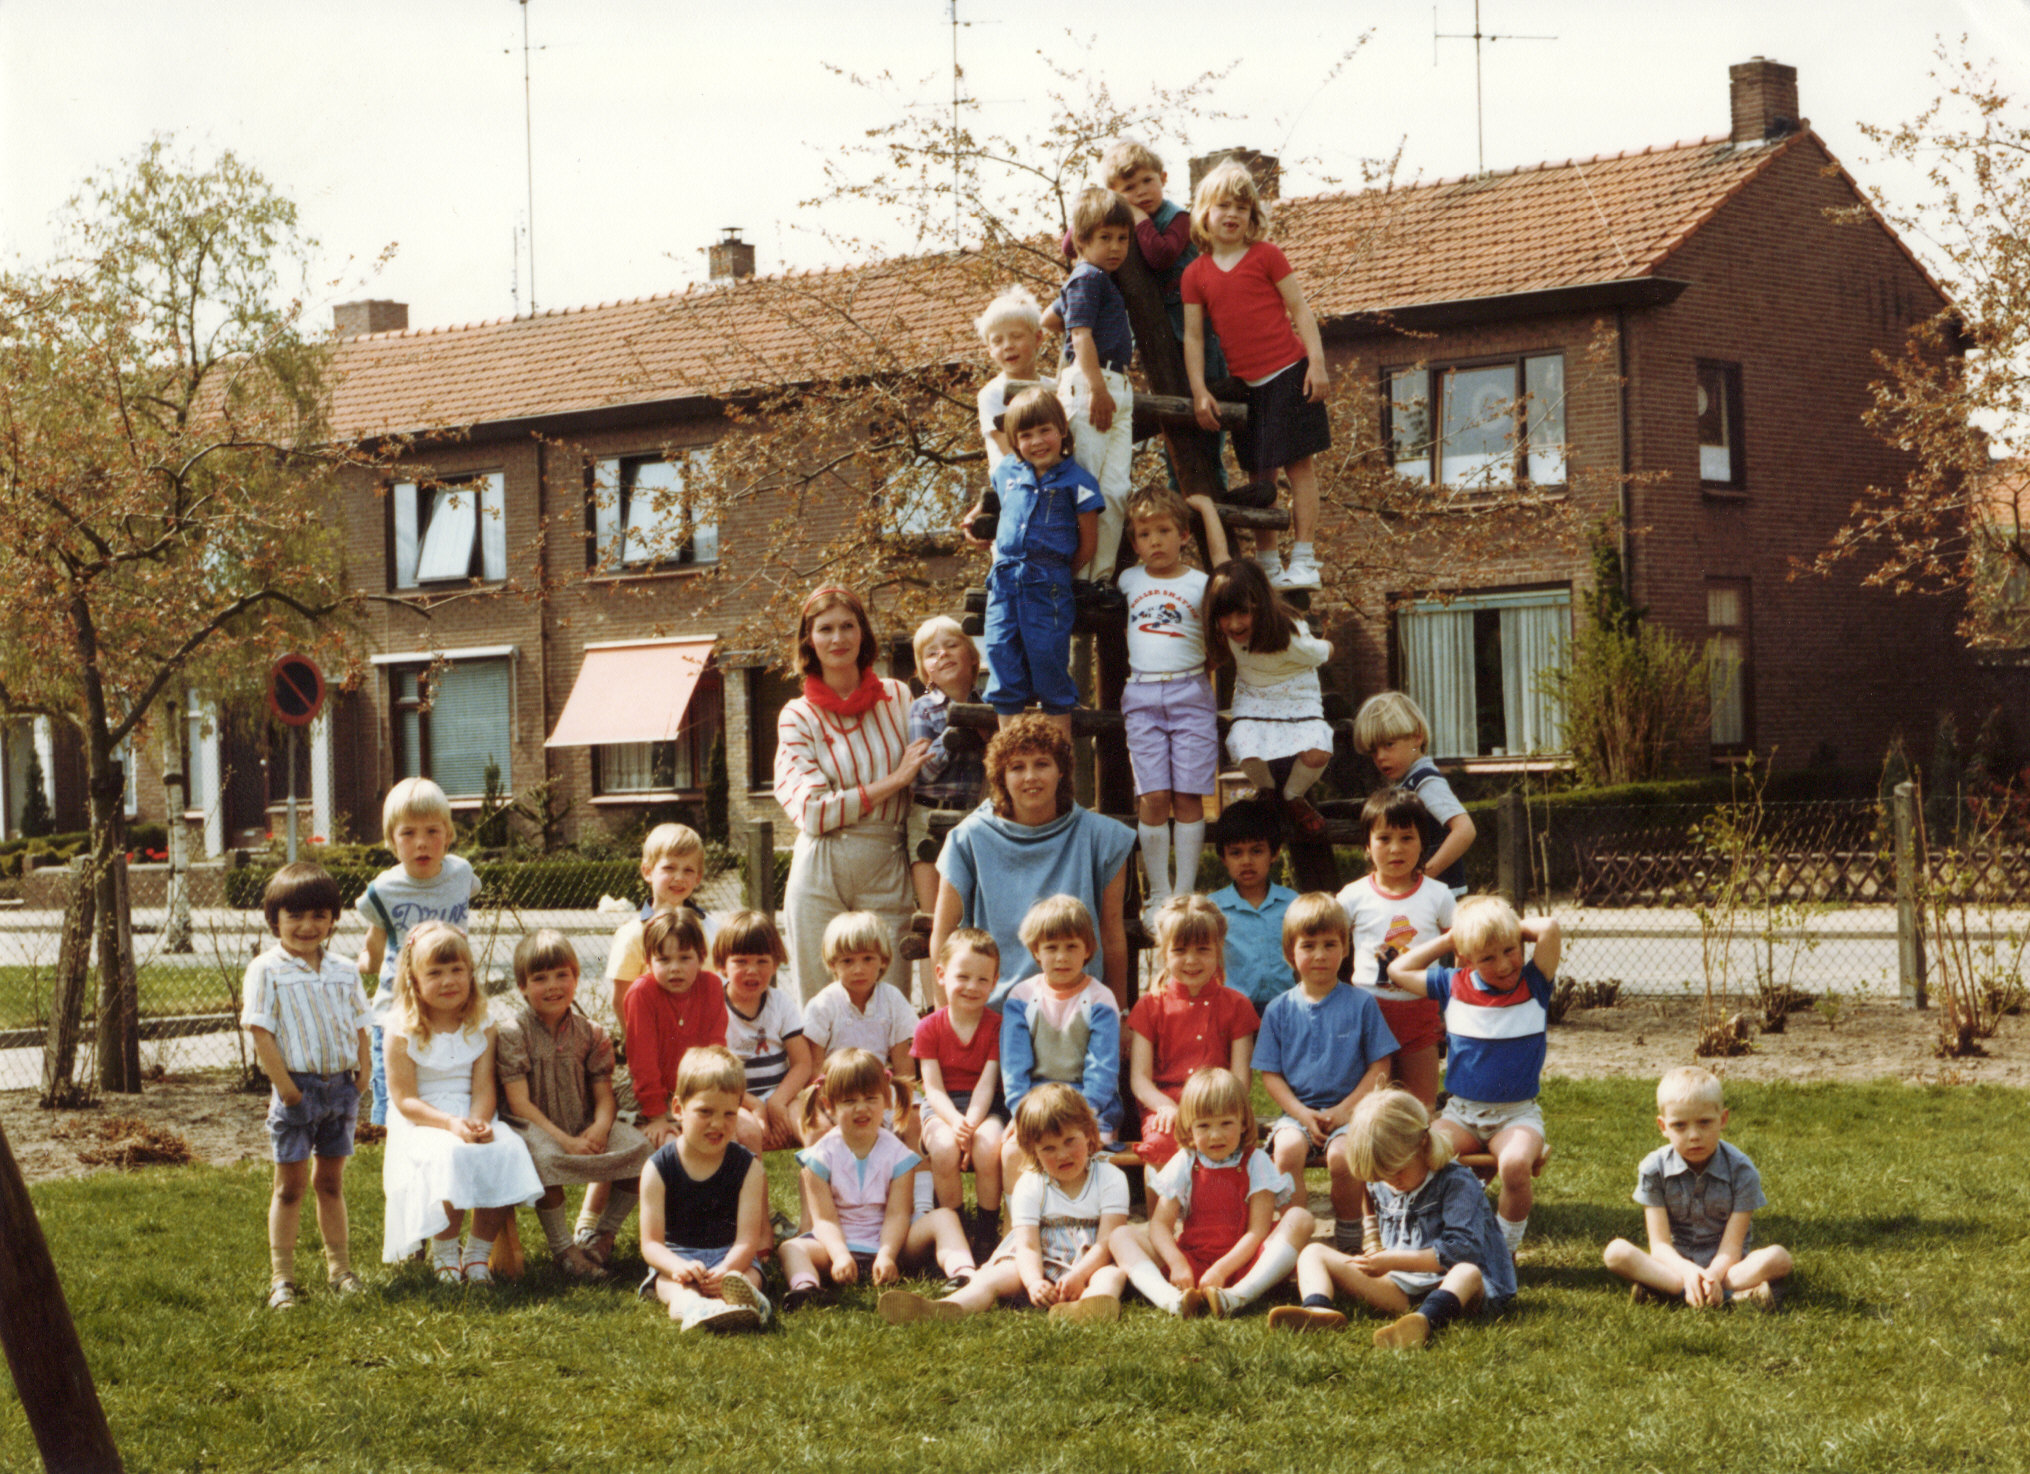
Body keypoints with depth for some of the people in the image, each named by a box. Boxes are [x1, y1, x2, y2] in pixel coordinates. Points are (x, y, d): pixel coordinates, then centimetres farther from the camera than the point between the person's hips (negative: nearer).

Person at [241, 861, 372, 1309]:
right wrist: (285, 1086, -15)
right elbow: (262, 1034, -11)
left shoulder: (344, 972, 8)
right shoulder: (266, 971, -7)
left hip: (341, 1087, 4)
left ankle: (340, 1268, 22)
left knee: (331, 1181, 14)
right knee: (290, 1184, 1)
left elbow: (360, 1029, 14)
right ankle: (281, 1277, 8)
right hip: (297, 1088, -4)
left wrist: (363, 1074, 1)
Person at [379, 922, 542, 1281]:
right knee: (453, 1157, -36)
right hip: (422, 1126, -3)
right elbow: (404, 1099, -10)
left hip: (471, 1120, 3)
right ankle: (444, 1252, -10)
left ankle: (478, 1253, -9)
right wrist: (450, 1123, -25)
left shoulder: (481, 1027, 6)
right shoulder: (403, 1031, -4)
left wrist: (478, 1122, -24)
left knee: (508, 1151, -28)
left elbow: (483, 1088, -2)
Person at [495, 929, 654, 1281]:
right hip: (533, 1128, -5)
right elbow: (519, 1103, -13)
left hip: (583, 1129, 5)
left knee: (638, 1149, -18)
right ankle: (562, 1248, -17)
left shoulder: (590, 1033, 6)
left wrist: (600, 1127, -20)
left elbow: (604, 1095, 5)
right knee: (545, 1158, -38)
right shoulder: (511, 1032, -8)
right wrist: (563, 1140, -24)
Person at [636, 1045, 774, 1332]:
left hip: (731, 1256, 1)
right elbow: (651, 1242, -8)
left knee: (749, 1273, -33)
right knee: (672, 1281, -35)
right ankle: (690, 1305, -70)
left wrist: (725, 1270, -35)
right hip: (677, 1255, -1)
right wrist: (678, 1266, -33)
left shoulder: (747, 1167, 0)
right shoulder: (658, 1168, -1)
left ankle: (738, 1298, -69)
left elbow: (747, 1238, -11)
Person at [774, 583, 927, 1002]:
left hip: (887, 872, 2)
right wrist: (894, 781, -9)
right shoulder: (798, 717, 3)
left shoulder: (899, 697, 10)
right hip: (821, 876, -2)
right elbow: (812, 813, -8)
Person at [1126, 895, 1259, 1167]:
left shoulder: (1236, 1006, 15)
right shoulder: (1150, 1006, 14)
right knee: (1162, 1144, -35)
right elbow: (1139, 1077, 7)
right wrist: (1167, 1107, -14)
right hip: (1166, 1109, 0)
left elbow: (1240, 1077, 7)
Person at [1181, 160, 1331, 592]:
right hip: (1245, 385, 3)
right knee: (1259, 474, 9)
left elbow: (1299, 309, 0)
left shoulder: (1266, 256, 0)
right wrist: (1200, 391, -2)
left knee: (1298, 464, -3)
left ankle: (1303, 560, -1)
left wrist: (1317, 362, -9)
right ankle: (1266, 563, 16)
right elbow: (1193, 335, 6)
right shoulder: (1195, 274, 6)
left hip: (1288, 373, -3)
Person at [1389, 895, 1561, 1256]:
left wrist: (1514, 928, 1)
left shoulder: (1533, 985, -2)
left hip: (1517, 1116, -2)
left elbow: (1549, 928, -16)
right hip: (1461, 1114, 2)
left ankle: (1506, 1248, -11)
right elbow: (1398, 971, 13)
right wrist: (1445, 940, 9)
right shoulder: (1453, 985, 5)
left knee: (1516, 1163, -34)